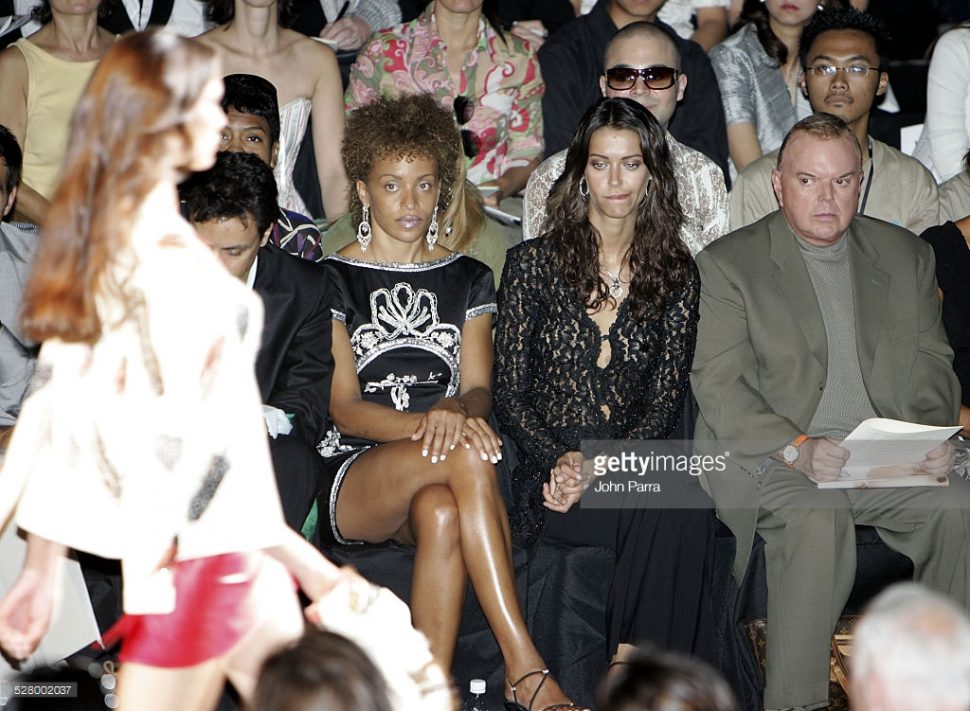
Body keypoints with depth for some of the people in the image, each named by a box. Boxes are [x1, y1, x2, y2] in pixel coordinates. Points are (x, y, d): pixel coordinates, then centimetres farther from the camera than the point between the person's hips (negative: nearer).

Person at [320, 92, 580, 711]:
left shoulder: (468, 280, 18)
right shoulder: (332, 281, 8)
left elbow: (479, 387, 7)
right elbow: (343, 407, -2)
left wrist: (458, 410, -20)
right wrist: (425, 425, -22)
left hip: (438, 479, 3)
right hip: (352, 477, -2)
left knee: (441, 514, -38)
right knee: (467, 455, -36)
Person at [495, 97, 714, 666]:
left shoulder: (675, 274, 12)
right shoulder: (534, 264, 8)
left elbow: (665, 405, 5)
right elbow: (509, 395, 6)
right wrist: (558, 460, -13)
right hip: (552, 480, -2)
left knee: (690, 507, -35)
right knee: (665, 509, -34)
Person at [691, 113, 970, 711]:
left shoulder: (907, 256, 16)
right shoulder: (729, 263, 4)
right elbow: (719, 387, -6)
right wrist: (798, 449, -21)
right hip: (769, 458, -3)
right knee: (818, 521, -35)